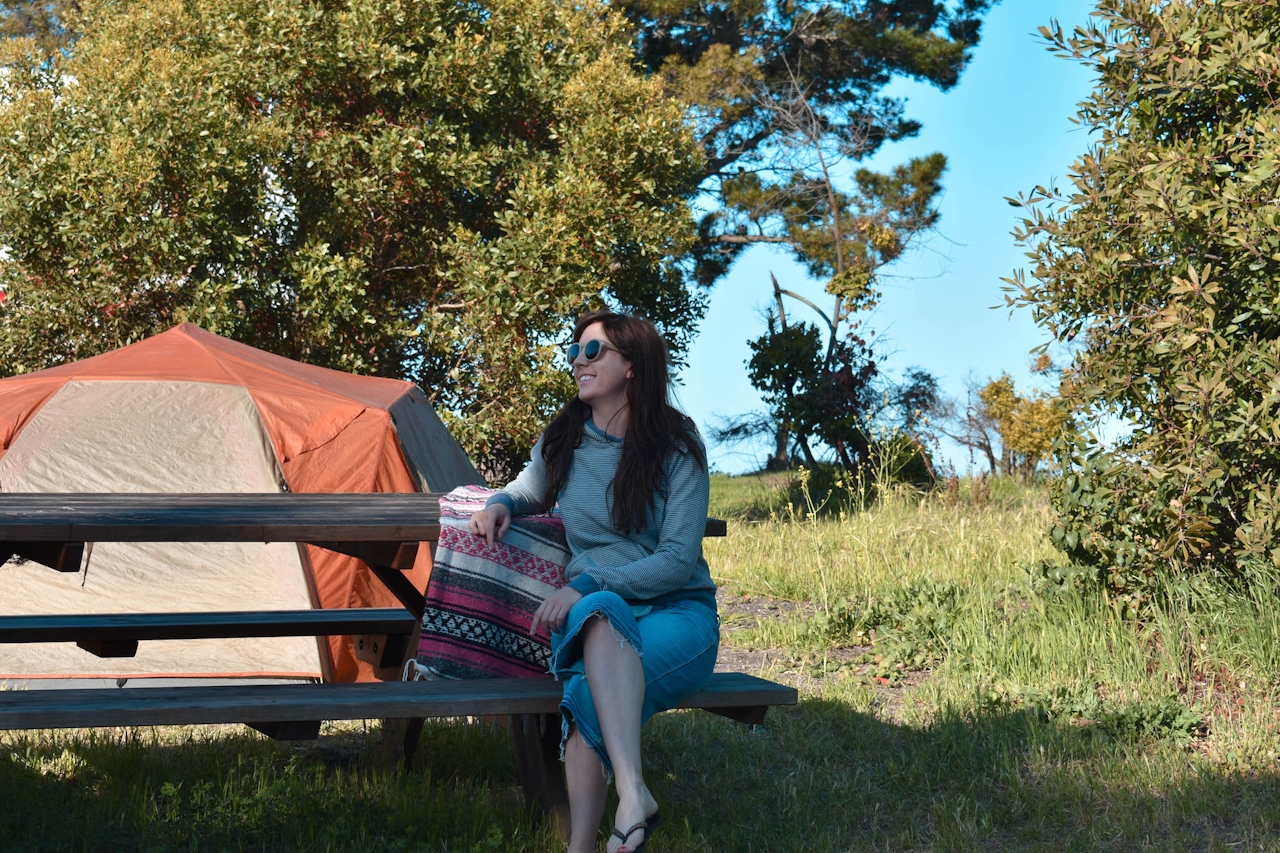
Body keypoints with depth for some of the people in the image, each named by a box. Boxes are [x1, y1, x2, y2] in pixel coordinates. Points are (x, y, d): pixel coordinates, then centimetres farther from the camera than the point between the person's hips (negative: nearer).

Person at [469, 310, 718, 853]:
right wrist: (501, 504, 6)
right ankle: (633, 794, -47)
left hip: (678, 613, -3)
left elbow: (678, 560, -10)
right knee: (600, 612, -37)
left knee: (591, 688, -36)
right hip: (591, 617, 3)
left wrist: (585, 585, -20)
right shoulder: (562, 441, 9)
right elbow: (530, 490, 32)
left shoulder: (677, 447, -3)